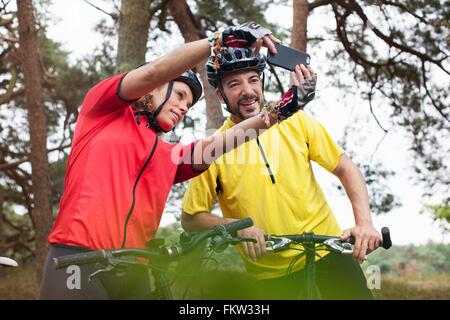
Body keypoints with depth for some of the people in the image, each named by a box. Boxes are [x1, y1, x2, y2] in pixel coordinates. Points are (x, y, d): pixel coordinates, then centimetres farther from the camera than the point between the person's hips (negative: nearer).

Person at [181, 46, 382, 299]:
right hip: (271, 279, -1)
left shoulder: (296, 122, -2)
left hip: (328, 254, 1)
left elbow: (346, 169, 1)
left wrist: (364, 223, -14)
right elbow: (190, 219, -2)